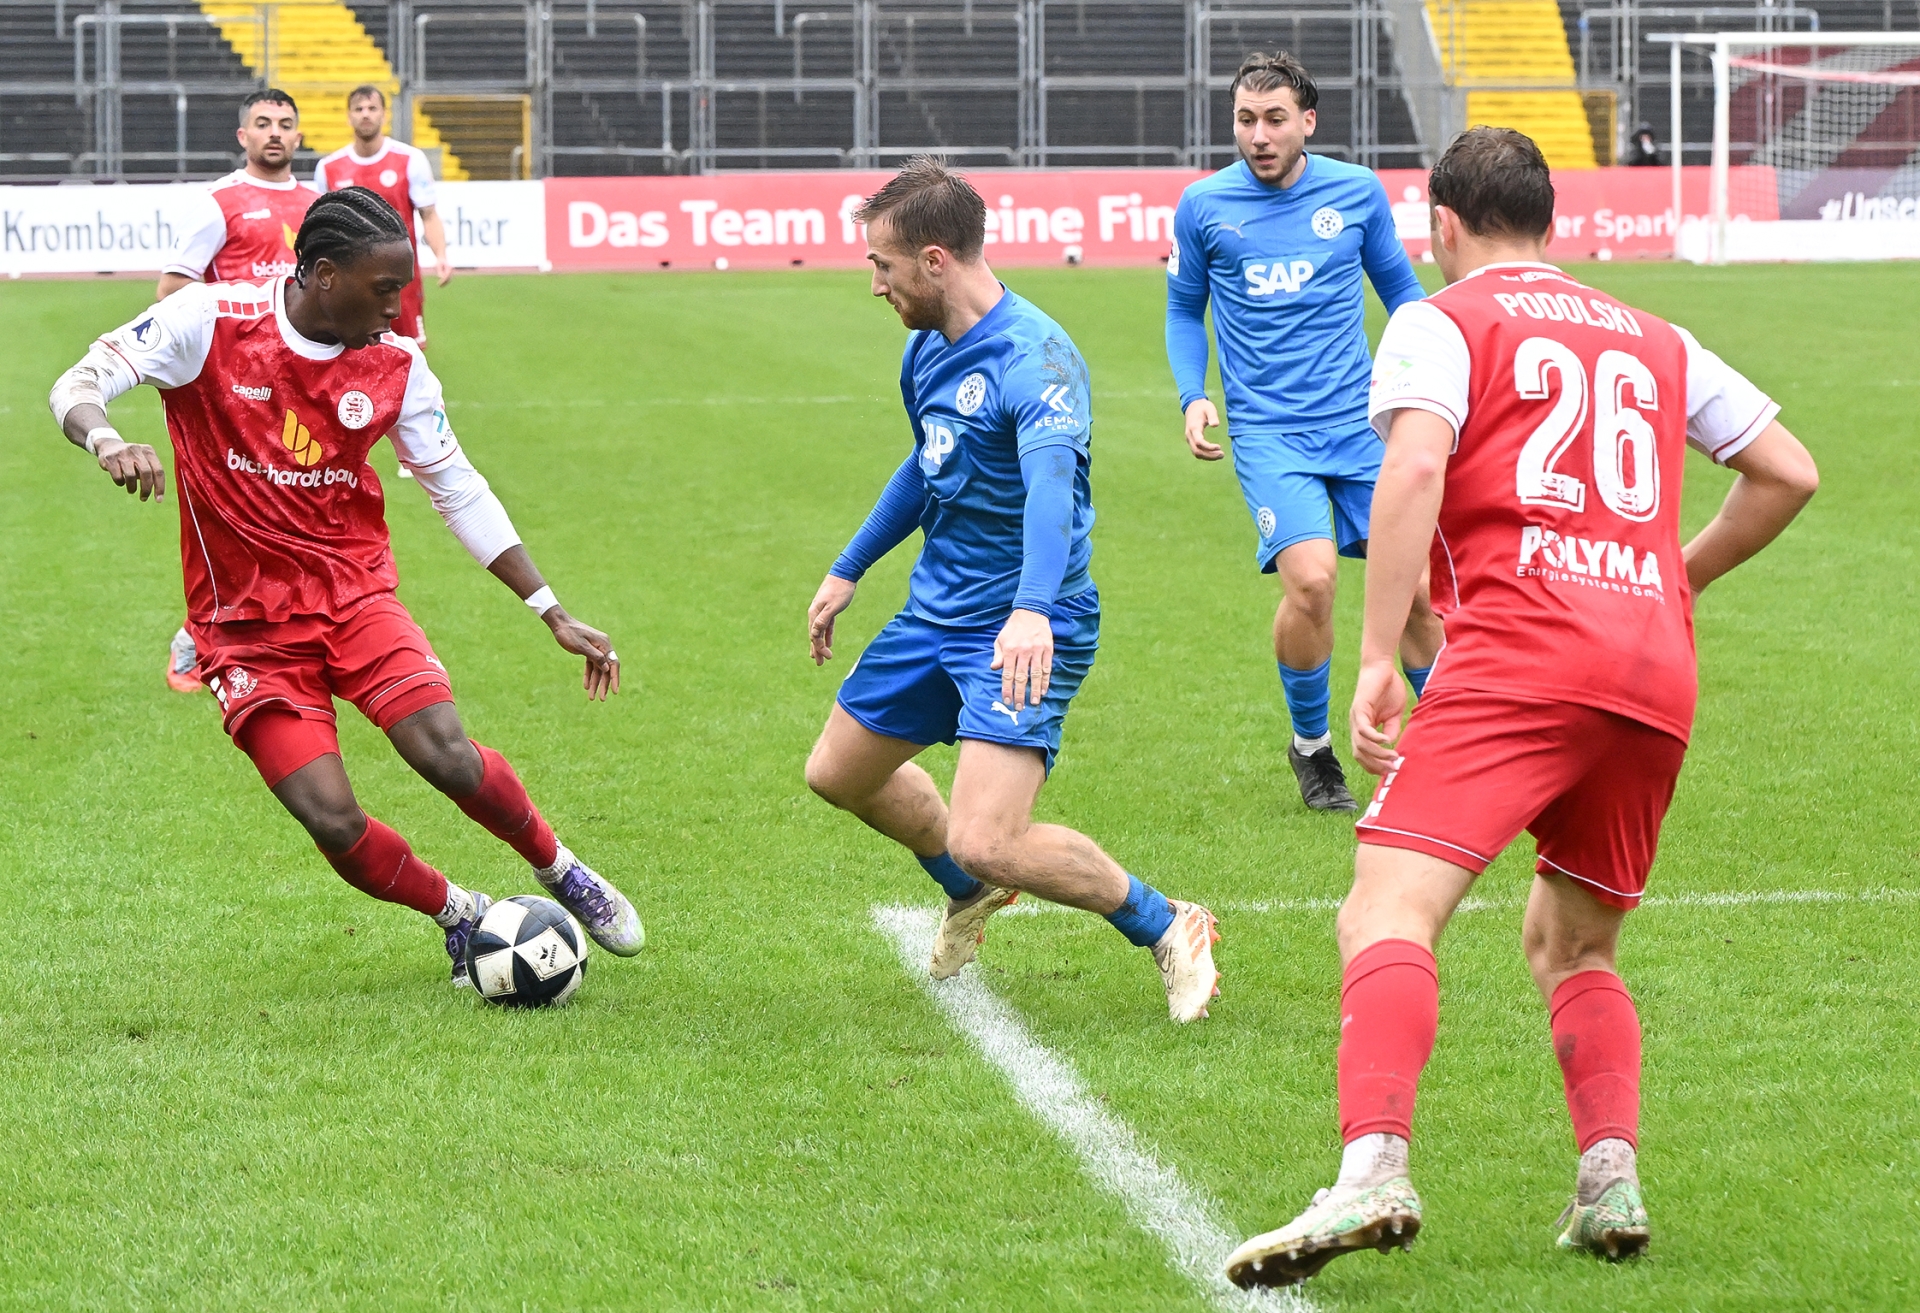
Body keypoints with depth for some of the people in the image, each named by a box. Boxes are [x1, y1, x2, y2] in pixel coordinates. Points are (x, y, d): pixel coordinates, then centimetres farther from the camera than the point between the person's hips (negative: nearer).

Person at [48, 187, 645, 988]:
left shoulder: (395, 364, -3)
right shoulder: (209, 322, -13)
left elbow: (458, 490, 6)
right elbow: (77, 387, -15)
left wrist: (552, 613, 4)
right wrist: (108, 442, -40)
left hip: (355, 593, 2)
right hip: (248, 624, -2)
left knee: (448, 756, -21)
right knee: (333, 823, -16)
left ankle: (560, 873, 8)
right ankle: (460, 917, 12)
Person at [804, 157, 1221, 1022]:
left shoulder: (1032, 357, -25)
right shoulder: (928, 348, 5)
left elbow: (1052, 478, -42)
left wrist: (1032, 609, -59)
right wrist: (850, 569, 31)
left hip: (1021, 630, -9)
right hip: (936, 610, 9)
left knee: (985, 843, -21)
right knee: (837, 772, 21)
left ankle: (1166, 929, 2)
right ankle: (969, 895, 48)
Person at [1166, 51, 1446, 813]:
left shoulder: (1357, 193, 2)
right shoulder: (1203, 207, 1)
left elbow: (1400, 289, 15)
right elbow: (1185, 310, 14)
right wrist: (1193, 398, 0)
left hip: (1360, 422, 2)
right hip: (1267, 430, -2)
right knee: (1310, 577, -22)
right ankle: (1311, 745, 3)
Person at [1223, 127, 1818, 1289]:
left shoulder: (1443, 322, 10)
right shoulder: (1654, 341, 25)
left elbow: (1415, 468, -8)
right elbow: (1789, 473, 25)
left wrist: (1378, 659, -11)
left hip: (1520, 647, -6)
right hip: (1660, 672, 6)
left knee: (1389, 914, -16)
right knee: (1574, 946, 23)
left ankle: (1374, 1171, -37)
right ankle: (1613, 1180, 3)